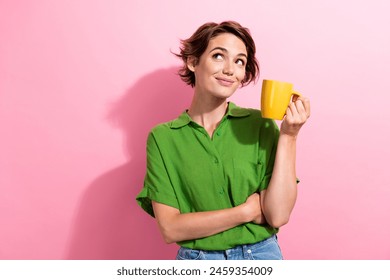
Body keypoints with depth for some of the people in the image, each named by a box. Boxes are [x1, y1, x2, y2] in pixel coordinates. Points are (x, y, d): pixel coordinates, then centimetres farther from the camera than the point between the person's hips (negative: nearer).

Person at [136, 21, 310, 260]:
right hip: (196, 256, 0)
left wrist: (288, 136, -17)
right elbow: (170, 228, -12)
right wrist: (246, 211, -14)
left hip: (262, 254, 1)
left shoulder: (260, 125, -8)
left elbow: (278, 216, -13)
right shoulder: (163, 137, -8)